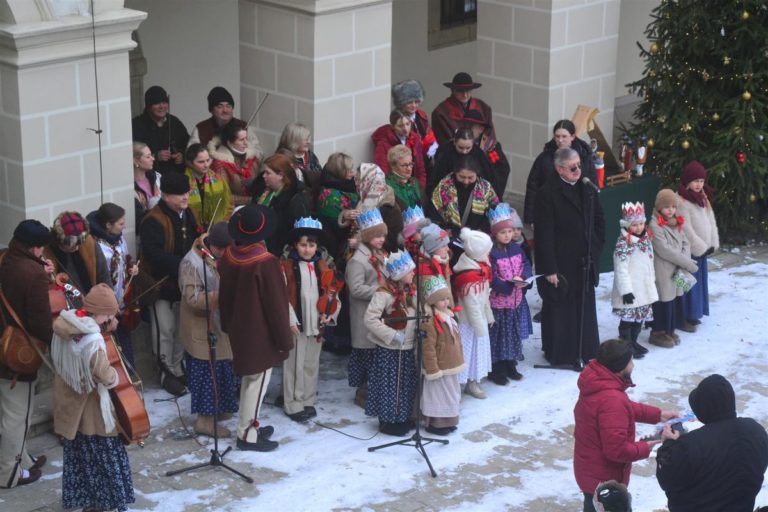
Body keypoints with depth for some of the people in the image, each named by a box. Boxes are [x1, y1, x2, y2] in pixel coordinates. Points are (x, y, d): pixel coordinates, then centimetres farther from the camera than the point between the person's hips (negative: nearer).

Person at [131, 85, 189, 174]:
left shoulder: (174, 122, 15)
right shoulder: (136, 125, 0)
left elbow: (188, 146, 24)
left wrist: (182, 155, 3)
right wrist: (155, 156, -15)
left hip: (176, 173, 3)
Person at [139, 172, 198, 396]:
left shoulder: (187, 214, 3)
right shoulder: (154, 221, -22)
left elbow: (195, 241, 18)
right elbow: (153, 253, -33)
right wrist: (181, 265, -38)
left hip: (185, 282, 7)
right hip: (162, 284, -7)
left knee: (182, 329, 18)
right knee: (165, 331, 2)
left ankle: (178, 369, 33)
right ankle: (167, 373, 16)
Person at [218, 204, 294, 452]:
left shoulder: (228, 257, -4)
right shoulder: (266, 262, -25)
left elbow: (224, 295, 8)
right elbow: (275, 304, -20)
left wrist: (228, 325, 21)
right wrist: (285, 338, -10)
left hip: (238, 330, 7)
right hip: (261, 333, -7)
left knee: (249, 378, 21)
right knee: (257, 382, 3)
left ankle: (250, 425, 31)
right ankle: (247, 434, 8)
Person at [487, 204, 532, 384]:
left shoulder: (516, 248, 5)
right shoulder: (491, 253, -18)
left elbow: (526, 264, 6)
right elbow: (491, 279, -21)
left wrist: (523, 278, -15)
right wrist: (509, 284, -29)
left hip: (516, 301, 7)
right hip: (499, 302, -7)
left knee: (514, 334, 16)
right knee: (498, 336, 2)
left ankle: (510, 366, 30)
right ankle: (496, 370, 11)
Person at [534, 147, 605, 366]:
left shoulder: (587, 190, 6)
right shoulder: (548, 193, -14)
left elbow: (599, 222, 16)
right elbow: (544, 233, -15)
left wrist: (595, 249, 5)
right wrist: (549, 269, -17)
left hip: (585, 263, 6)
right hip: (560, 263, -6)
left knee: (585, 307, 15)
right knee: (559, 309, 4)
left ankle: (587, 351, 28)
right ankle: (560, 354, 18)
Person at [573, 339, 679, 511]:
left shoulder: (597, 381, -3)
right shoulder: (611, 400, -34)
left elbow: (626, 408, 15)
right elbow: (616, 449, -32)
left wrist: (658, 414, 10)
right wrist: (646, 448, -15)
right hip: (603, 479, -9)